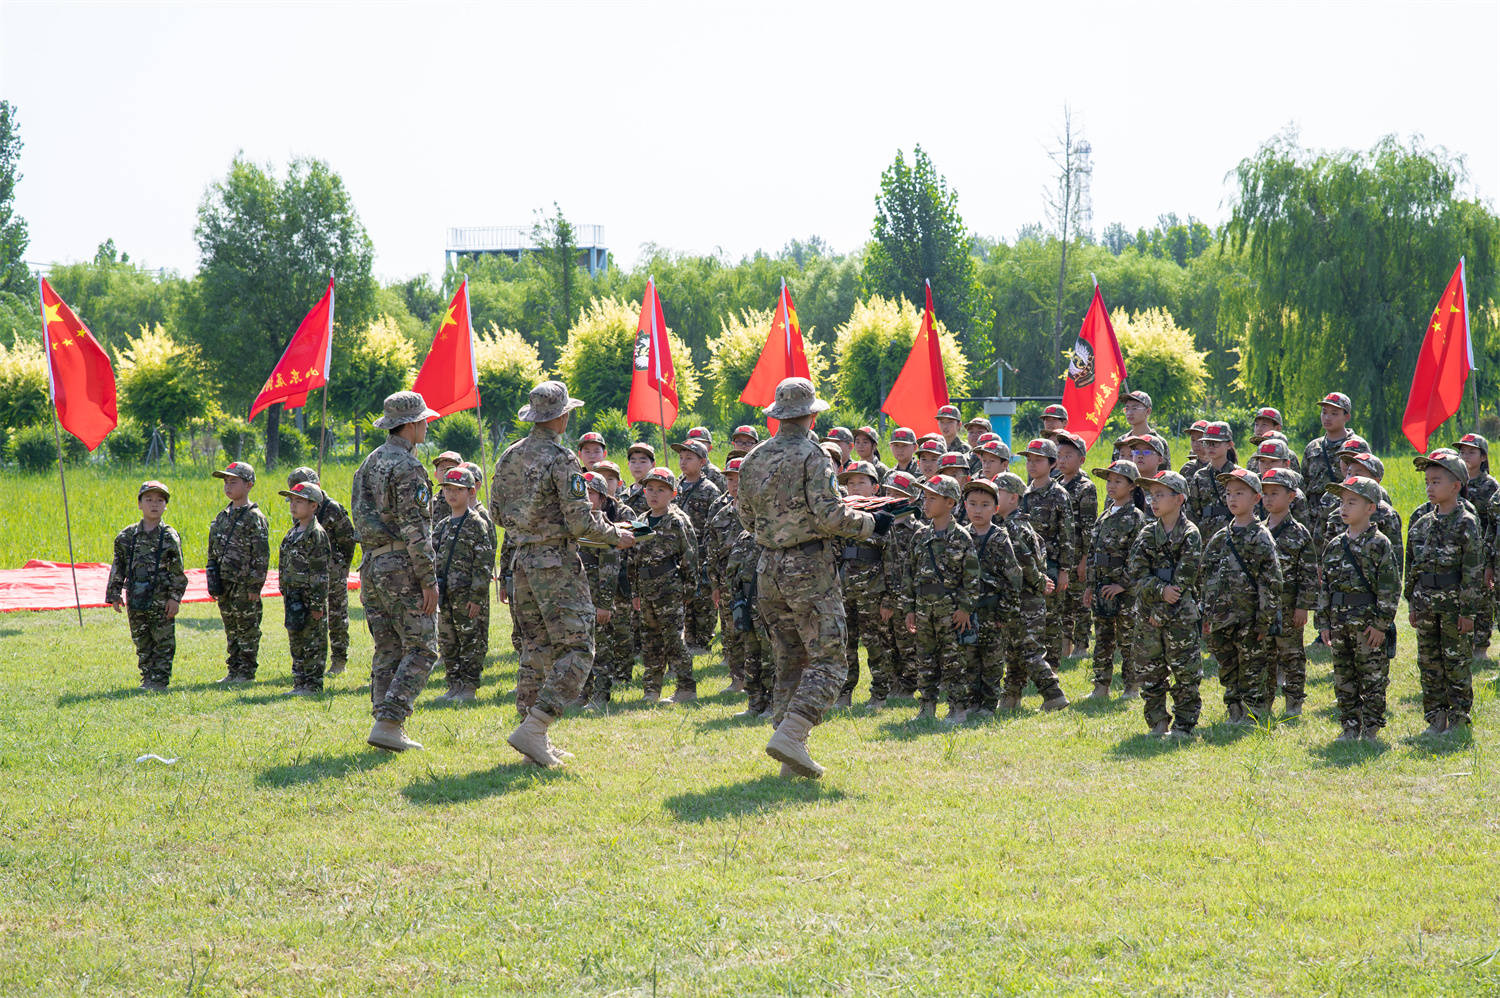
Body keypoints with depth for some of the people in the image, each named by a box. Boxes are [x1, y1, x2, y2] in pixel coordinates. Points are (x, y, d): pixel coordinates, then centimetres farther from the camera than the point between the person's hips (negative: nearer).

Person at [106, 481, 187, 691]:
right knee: (142, 643, 9)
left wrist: (175, 597, -8)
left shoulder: (169, 537, -2)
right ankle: (147, 678, 17)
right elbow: (118, 568, 11)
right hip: (136, 600, 3)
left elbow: (178, 572, -2)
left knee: (164, 642, -1)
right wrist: (114, 594, 7)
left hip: (162, 601, -3)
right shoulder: (127, 536, 6)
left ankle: (159, 679, 4)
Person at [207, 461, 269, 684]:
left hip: (245, 584, -7)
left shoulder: (254, 518, -9)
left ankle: (247, 671, 5)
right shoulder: (222, 517, 13)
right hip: (225, 585, 7)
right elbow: (213, 553, 18)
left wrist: (255, 586, -15)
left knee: (247, 628, -1)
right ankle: (234, 670, 18)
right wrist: (213, 583, 12)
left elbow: (261, 555, -11)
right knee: (231, 630, 12)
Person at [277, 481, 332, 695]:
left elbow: (320, 574, -15)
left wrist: (317, 604, -18)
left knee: (313, 644, -3)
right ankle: (300, 682, 19)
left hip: (311, 597, -9)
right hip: (294, 597, 9)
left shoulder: (316, 534, -13)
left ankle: (312, 684, 1)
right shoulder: (293, 533, 13)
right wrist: (285, 597, 18)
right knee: (296, 641, 12)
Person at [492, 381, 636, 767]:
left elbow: (497, 513, 15)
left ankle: (538, 743, 12)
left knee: (537, 649, 12)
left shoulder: (509, 457, 9)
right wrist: (616, 535, 0)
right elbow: (581, 521, -16)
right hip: (558, 562, -8)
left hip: (523, 560, 8)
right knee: (576, 650, -5)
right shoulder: (561, 460, -14)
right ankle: (533, 728, -16)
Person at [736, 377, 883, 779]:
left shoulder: (754, 459, 9)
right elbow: (830, 516, -17)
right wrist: (870, 522, -3)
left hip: (769, 568, 7)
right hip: (809, 568, -7)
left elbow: (747, 519, 16)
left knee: (790, 662, 11)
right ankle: (790, 736, -19)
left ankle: (791, 760, 9)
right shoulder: (812, 456, -11)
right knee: (827, 661, -3)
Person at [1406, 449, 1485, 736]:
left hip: (1454, 604, -5)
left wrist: (1468, 610, -12)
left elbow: (1473, 570, -9)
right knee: (1429, 662, 8)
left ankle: (1458, 718, 9)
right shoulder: (1421, 524, 9)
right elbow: (1411, 568, 15)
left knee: (1456, 661, 1)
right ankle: (1435, 717, 16)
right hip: (1426, 604, 5)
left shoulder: (1466, 523, -7)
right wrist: (1412, 604, 12)